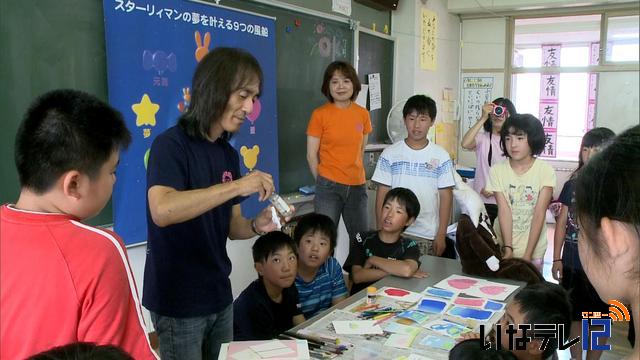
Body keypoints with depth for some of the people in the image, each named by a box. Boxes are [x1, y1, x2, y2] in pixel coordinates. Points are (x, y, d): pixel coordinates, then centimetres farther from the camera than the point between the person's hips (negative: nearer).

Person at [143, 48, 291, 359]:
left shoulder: (229, 154, 7)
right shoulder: (171, 144, -15)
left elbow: (230, 226, 9)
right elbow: (162, 211, -32)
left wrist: (257, 225, -12)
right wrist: (236, 186, -31)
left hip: (219, 297, 7)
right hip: (178, 302, -7)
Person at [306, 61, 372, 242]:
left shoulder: (363, 114, 5)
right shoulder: (320, 114, -6)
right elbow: (311, 155, -3)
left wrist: (355, 173, 11)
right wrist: (323, 182, 2)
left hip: (357, 185, 4)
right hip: (329, 186, -4)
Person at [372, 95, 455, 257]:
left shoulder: (441, 156, 0)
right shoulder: (390, 154, 0)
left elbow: (446, 196, 1)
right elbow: (382, 193, 2)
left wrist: (441, 235, -3)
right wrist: (381, 232, -2)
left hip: (428, 236, 0)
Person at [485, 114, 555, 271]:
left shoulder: (546, 171, -8)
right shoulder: (497, 170, -5)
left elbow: (539, 214, -12)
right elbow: (504, 211, -11)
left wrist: (528, 254, -16)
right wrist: (508, 248, -18)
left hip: (533, 249, -1)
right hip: (502, 246, 1)